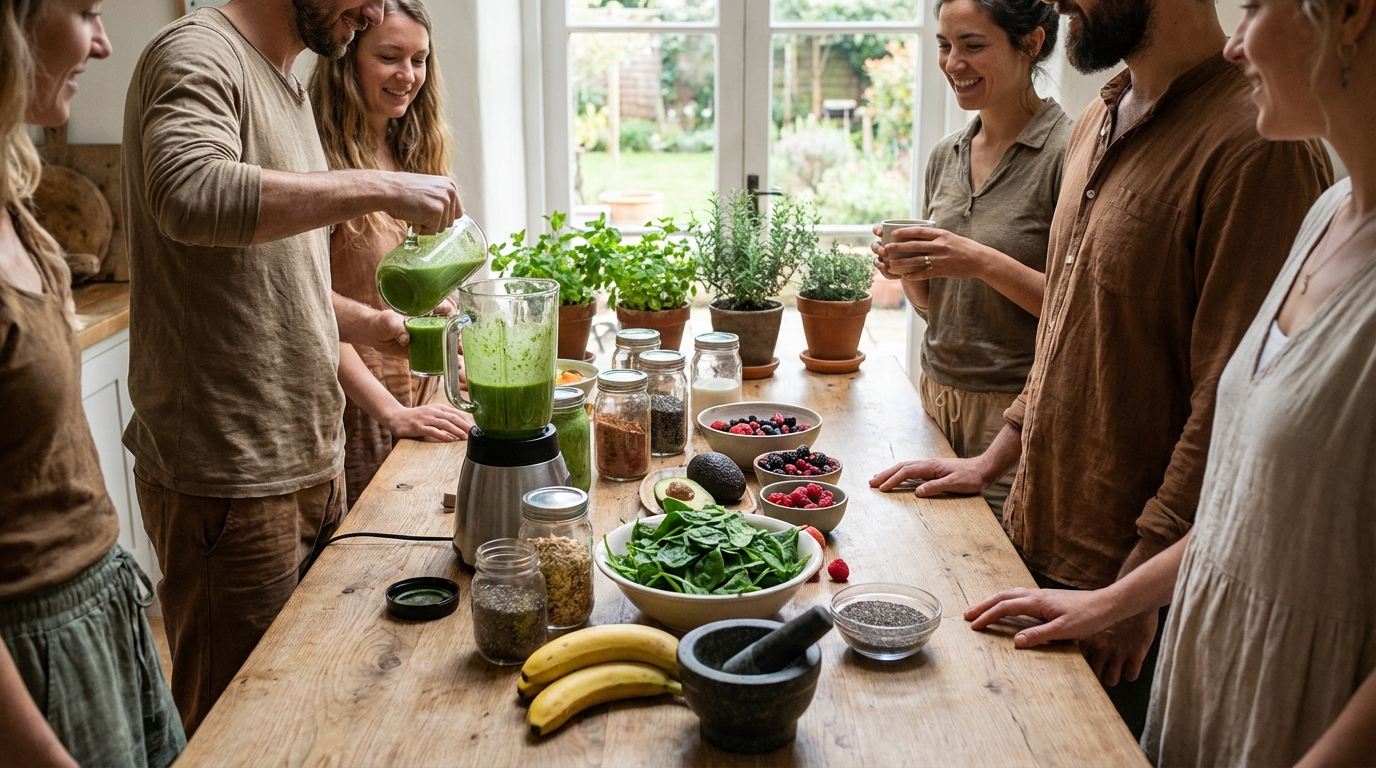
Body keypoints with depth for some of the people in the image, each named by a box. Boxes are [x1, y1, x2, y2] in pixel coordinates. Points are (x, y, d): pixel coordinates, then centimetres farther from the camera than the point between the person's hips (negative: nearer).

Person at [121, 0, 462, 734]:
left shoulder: (285, 87, 17)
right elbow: (190, 196, -34)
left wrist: (380, 325, 9)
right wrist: (379, 188, -29)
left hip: (310, 461, 9)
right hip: (230, 478, -9)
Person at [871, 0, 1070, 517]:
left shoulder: (1066, 153, -13)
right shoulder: (946, 154, 9)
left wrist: (984, 262, -23)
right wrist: (906, 268, -4)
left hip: (1013, 412, -6)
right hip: (937, 395, 6)